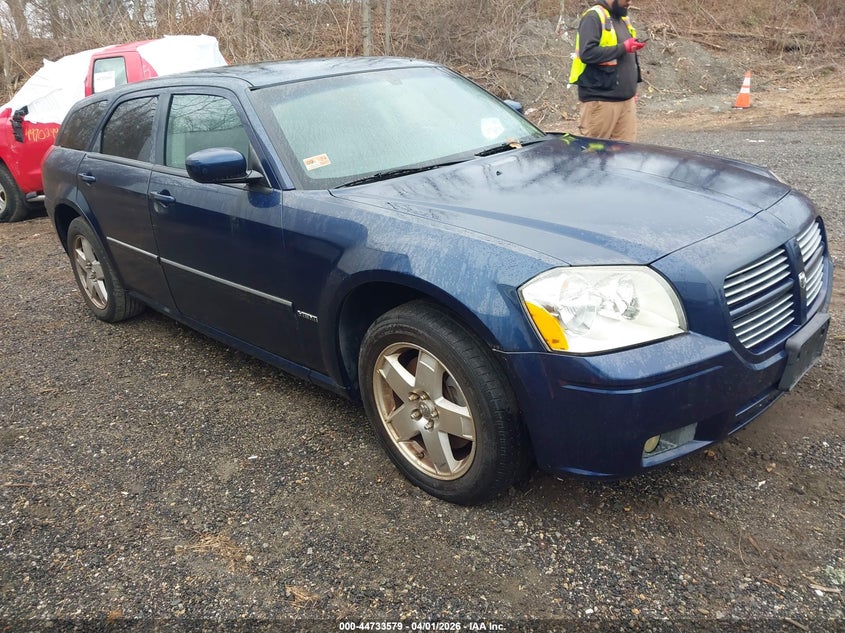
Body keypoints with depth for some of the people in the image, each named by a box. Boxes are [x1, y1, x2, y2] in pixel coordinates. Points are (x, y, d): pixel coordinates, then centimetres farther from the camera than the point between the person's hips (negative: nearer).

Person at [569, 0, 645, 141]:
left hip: (626, 98, 8)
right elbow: (587, 53, -22)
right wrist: (623, 48, -17)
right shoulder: (594, 17, -8)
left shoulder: (623, 18, 19)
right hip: (600, 100, -8)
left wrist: (632, 88, 21)